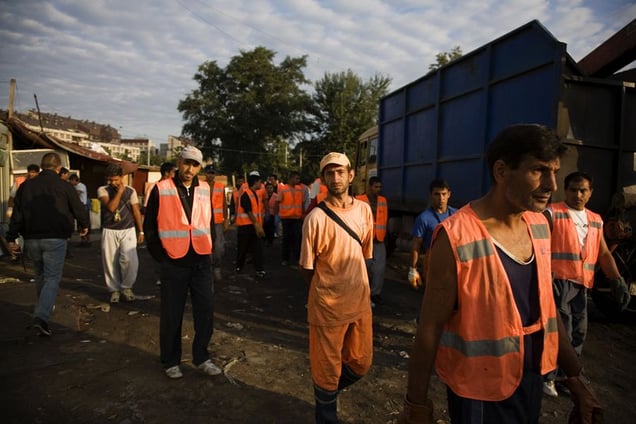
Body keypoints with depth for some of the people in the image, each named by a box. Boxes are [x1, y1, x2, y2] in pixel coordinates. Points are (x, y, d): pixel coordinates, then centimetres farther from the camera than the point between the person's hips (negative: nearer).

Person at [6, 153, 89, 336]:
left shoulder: (26, 186, 7)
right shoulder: (63, 186, -5)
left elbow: (17, 214, 7)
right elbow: (79, 209, 0)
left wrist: (11, 238, 12)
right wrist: (84, 225, 19)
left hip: (31, 239, 5)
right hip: (55, 239, -4)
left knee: (40, 275, 23)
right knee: (52, 278, -1)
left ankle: (43, 309, 37)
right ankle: (41, 316, -15)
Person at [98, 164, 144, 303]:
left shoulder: (130, 191, 2)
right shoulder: (102, 190, -2)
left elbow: (136, 211, 6)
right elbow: (111, 207, -18)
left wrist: (141, 231, 4)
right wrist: (120, 191, -15)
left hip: (128, 230, 0)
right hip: (109, 231, 1)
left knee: (129, 260, -13)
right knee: (110, 262, 4)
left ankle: (126, 287, 10)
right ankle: (114, 289, 22)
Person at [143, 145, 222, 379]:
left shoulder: (204, 189, 6)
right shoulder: (161, 190, -5)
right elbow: (150, 226, -1)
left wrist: (209, 249, 6)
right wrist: (161, 257, -4)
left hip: (201, 261, 3)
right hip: (174, 263, -3)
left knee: (205, 312, 7)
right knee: (172, 314, 9)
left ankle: (201, 357, 26)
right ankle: (170, 361, 27)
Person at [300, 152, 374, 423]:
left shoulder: (364, 211, 0)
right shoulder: (316, 218, -16)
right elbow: (306, 268, -7)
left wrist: (351, 285, 8)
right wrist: (328, 290, 2)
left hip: (360, 302, 5)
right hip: (328, 306, -5)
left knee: (361, 363, 19)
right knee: (328, 370, 11)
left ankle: (328, 391, 47)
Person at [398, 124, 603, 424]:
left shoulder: (539, 225, -3)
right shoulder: (457, 238, -25)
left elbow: (545, 307, 7)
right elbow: (430, 328, -20)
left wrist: (575, 379, 10)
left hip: (532, 380, 7)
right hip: (480, 393, -7)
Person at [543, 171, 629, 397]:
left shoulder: (596, 221, 18)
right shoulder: (553, 213, -2)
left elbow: (604, 254, 16)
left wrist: (617, 280, 1)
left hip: (581, 284, 7)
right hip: (558, 280, -6)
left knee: (579, 332, 12)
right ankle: (547, 376, 7)